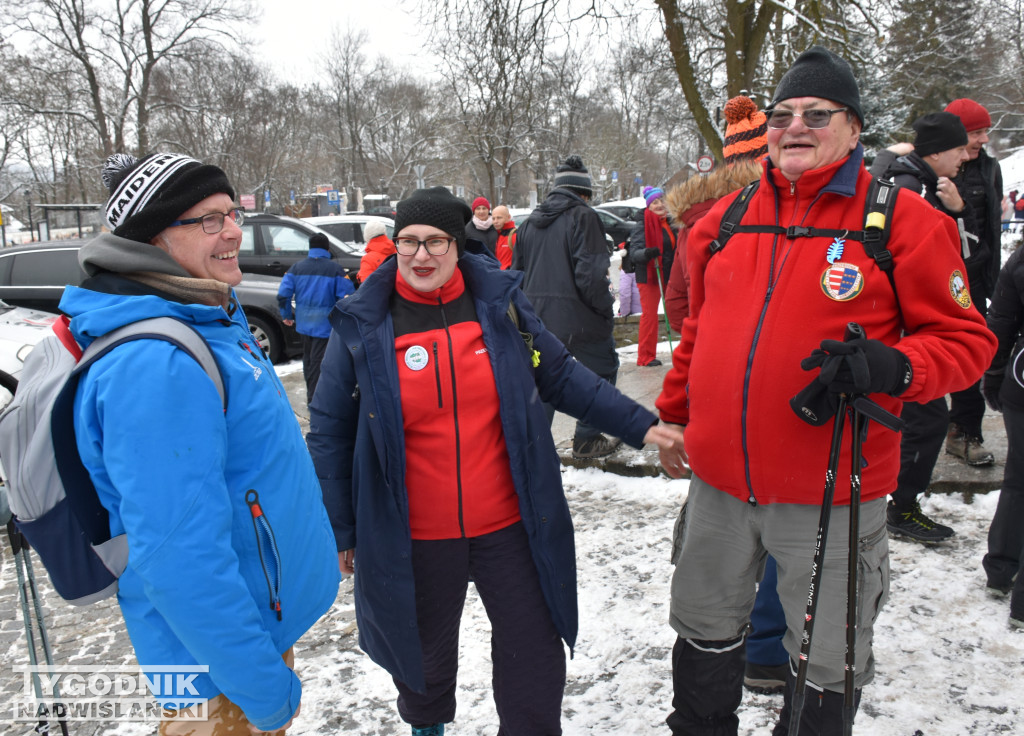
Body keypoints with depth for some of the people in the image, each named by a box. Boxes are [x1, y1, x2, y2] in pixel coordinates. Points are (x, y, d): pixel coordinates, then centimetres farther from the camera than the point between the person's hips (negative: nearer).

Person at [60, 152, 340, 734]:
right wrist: (265, 689, -25)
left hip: (268, 616, 9)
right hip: (219, 663, -9)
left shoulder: (214, 320, 3)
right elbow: (177, 560, -32)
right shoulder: (153, 364, -29)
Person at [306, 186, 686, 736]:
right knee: (424, 660, 21)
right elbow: (331, 432, 1)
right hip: (414, 540, 0)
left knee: (536, 661, 11)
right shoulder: (361, 327, -6)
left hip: (509, 525, 1)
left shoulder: (499, 302, -3)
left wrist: (638, 424, 4)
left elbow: (560, 377, 8)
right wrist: (341, 531, 4)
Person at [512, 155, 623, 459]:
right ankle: (587, 440, 15)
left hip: (539, 319, 6)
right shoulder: (583, 216, -8)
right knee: (602, 371, 13)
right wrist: (605, 308, -5)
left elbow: (517, 273, 16)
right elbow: (591, 273, -17)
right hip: (578, 317, -6)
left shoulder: (530, 222, 13)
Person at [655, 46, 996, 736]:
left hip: (830, 492, -4)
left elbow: (965, 339, -6)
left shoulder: (904, 220, -8)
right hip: (719, 478, 4)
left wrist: (893, 367, -26)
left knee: (826, 664, 15)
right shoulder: (726, 219, 5)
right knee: (705, 634, 23)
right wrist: (671, 414, 18)